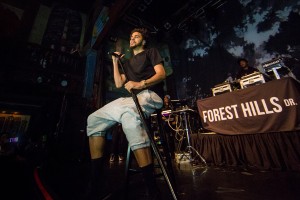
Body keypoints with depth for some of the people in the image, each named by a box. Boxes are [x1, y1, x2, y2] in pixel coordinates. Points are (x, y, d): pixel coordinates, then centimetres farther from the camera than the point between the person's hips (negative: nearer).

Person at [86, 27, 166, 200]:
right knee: (94, 119, -7)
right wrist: (115, 62, 21)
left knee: (128, 114, -41)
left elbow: (161, 74, -1)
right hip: (132, 98, 7)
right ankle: (96, 183, -4)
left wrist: (140, 84, -17)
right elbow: (119, 84, 19)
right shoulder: (128, 62, 33)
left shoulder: (151, 52, 18)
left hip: (151, 95, -6)